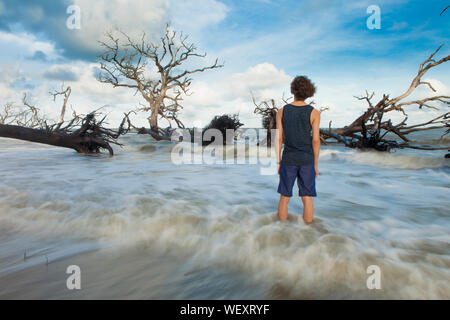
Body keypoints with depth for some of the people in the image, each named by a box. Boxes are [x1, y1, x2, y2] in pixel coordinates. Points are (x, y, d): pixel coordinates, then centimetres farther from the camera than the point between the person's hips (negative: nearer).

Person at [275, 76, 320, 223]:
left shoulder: (282, 111, -3)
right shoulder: (314, 113, -7)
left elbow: (278, 139, -4)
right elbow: (316, 140, -8)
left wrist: (278, 162, 4)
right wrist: (316, 164, 2)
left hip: (288, 160, 1)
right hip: (307, 160, -1)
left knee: (284, 197, 12)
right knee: (307, 198, 9)